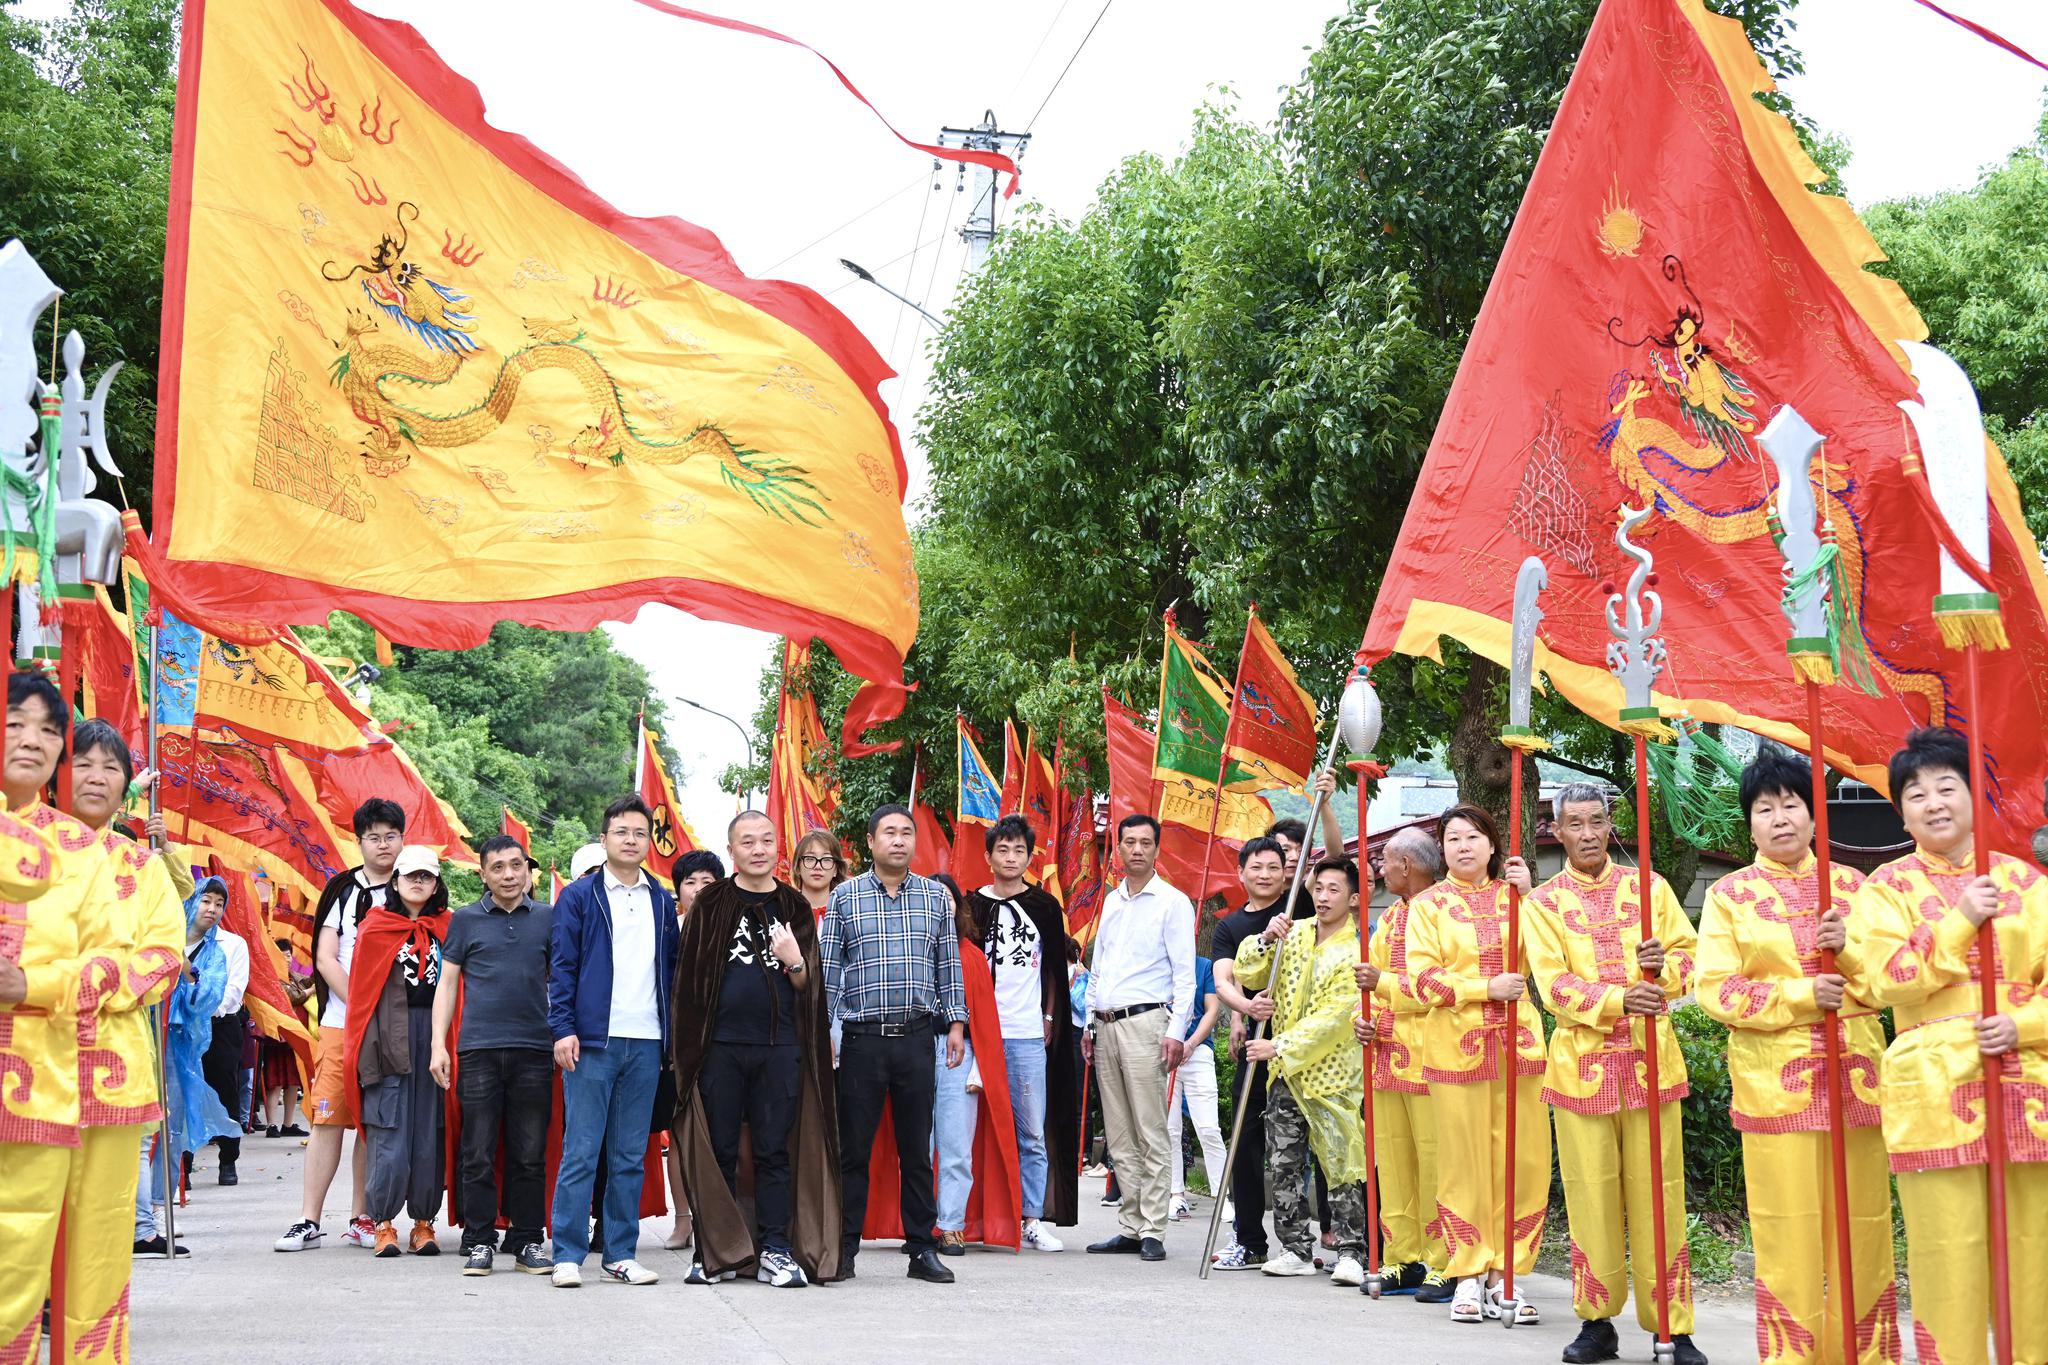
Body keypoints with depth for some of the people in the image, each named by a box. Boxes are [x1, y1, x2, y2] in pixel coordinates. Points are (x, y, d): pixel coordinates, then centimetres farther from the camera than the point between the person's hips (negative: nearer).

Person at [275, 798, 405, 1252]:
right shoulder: (342, 889, 8)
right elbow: (325, 959, 1)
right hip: (341, 1022, -1)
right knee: (328, 1117, -5)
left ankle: (360, 1219, 11)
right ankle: (308, 1221, -4)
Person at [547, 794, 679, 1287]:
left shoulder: (661, 901, 14)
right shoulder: (580, 896, 2)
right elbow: (562, 966, -2)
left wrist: (669, 1034, 9)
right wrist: (564, 1029, -10)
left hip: (646, 1043, 4)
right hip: (593, 1041, -4)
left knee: (631, 1156, 7)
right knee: (580, 1153, -4)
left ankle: (619, 1255, 13)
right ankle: (568, 1255, 0)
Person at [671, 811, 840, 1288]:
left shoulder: (795, 908, 10)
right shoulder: (710, 905, 5)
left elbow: (809, 986, 10)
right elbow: (690, 978, 6)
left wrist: (794, 962, -12)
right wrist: (689, 1044, -1)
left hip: (780, 1047, 1)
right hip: (720, 1046, -1)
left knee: (775, 1150, 3)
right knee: (718, 1151, 4)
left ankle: (776, 1251, 8)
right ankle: (717, 1252, 12)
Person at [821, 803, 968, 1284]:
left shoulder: (934, 896, 10)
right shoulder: (845, 896, 4)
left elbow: (948, 965, 13)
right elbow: (827, 969, 4)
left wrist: (956, 1022, 6)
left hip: (917, 1038, 2)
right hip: (861, 1040, -1)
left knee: (917, 1149, 5)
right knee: (853, 1148, 2)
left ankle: (922, 1249, 12)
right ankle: (844, 1249, 9)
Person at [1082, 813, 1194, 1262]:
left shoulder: (1172, 902, -2)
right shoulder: (1112, 900, 18)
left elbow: (1185, 973, -6)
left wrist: (1175, 1031, -14)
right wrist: (1090, 1024, 17)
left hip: (1145, 1022, -7)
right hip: (1106, 1025, 7)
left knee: (1150, 1132, -8)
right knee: (1119, 1136, 7)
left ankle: (1152, 1231, -7)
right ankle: (1130, 1227, 12)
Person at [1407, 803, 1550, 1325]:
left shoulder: (1512, 897, 12)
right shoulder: (1427, 906, 6)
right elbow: (1424, 978, -4)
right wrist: (1488, 988, -13)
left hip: (1518, 1042, 2)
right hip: (1456, 1045, -2)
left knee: (1524, 1159, -1)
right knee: (1464, 1161, 0)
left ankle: (1507, 1273, 9)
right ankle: (1469, 1277, 9)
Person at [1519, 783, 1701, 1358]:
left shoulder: (1649, 887, 9)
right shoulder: (1542, 902, 5)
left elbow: (1691, 955, 7)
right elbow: (1554, 985, -6)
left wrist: (1664, 966, -17)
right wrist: (1618, 999, -22)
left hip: (1651, 1059, 1)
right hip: (1582, 1062, 0)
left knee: (1658, 1195, 0)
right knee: (1591, 1196, 2)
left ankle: (1672, 1325, 7)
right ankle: (1596, 1320, 13)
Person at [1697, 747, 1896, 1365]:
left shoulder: (1849, 885, 11)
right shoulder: (1729, 895, 5)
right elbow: (1715, 988, -4)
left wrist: (1849, 951, -11)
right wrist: (1802, 995, -14)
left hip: (1855, 1077, 2)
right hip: (1774, 1082, -2)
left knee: (1863, 1228, 3)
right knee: (1788, 1233, -3)